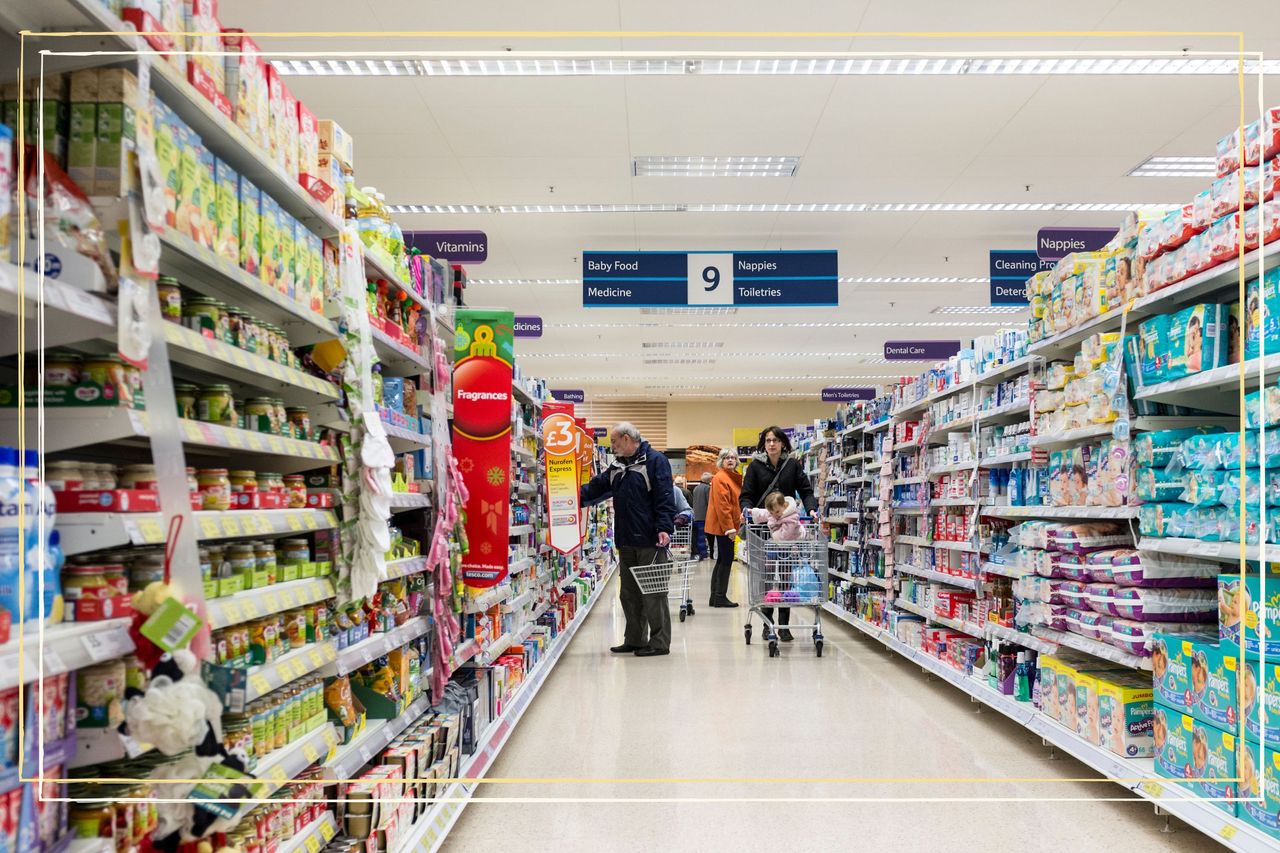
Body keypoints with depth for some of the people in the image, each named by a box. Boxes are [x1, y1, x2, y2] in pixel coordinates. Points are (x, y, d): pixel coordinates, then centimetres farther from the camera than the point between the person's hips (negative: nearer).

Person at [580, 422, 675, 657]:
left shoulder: (655, 461, -7)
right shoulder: (616, 466, 17)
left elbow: (665, 497, -14)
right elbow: (595, 489, 18)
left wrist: (664, 528, -23)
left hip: (650, 541, -8)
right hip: (625, 541, 8)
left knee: (653, 593, -2)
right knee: (629, 593, 13)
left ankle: (659, 642, 6)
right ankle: (634, 640, 23)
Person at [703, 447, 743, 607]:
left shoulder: (734, 477, 16)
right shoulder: (720, 478, -14)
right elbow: (721, 506, -20)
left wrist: (733, 526, 14)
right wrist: (729, 528, -23)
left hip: (727, 526, 10)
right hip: (723, 526, -10)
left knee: (722, 560, 12)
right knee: (726, 560, -6)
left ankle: (715, 597, 18)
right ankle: (720, 597, 0)